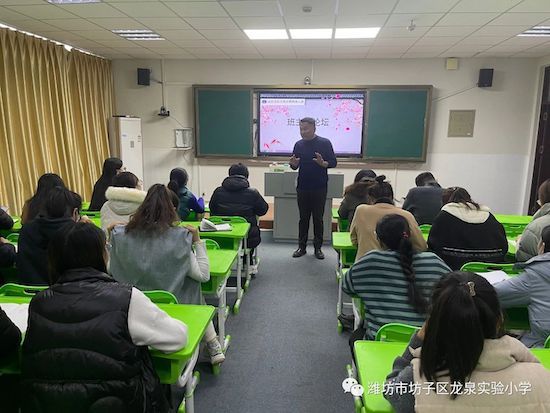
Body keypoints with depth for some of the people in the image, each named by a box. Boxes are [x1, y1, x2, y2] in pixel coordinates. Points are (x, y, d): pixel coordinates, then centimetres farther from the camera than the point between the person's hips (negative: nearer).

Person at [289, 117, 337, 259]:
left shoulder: (325, 143, -4)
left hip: (319, 188, -3)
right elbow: (295, 166, 10)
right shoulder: (299, 144, 6)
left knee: (318, 218, 5)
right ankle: (302, 247, 17)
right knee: (303, 218, 9)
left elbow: (333, 163, -4)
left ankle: (318, 248, 15)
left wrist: (323, 163, -25)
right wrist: (293, 163, -14)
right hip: (302, 188, 3)